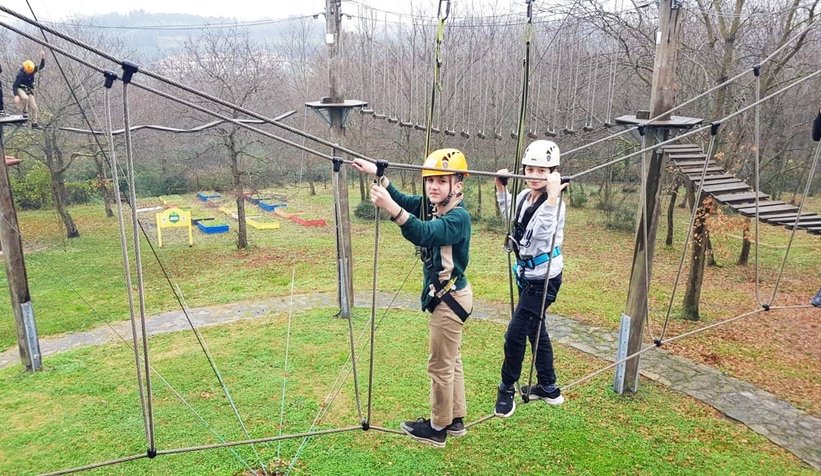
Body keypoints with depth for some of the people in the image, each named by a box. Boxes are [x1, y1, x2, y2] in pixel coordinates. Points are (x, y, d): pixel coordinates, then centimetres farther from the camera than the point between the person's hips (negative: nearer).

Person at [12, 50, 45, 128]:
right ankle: (25, 112, -15)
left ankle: (34, 123, 7)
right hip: (20, 89, -5)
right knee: (25, 98, -39)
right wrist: (16, 95, -39)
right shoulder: (20, 74, -24)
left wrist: (43, 58, -28)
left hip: (29, 90, 5)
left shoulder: (32, 70, -8)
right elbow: (15, 86, -26)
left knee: (34, 107, -1)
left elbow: (41, 67, -12)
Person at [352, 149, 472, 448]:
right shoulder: (431, 207, 2)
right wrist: (376, 173, 1)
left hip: (450, 299, -9)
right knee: (452, 361, 19)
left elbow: (423, 234, -42)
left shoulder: (458, 217, -25)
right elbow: (403, 201, 13)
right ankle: (456, 419, 34)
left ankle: (438, 429, 20)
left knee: (440, 365, 4)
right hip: (444, 296, 9)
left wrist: (390, 207, -55)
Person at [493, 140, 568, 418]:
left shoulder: (554, 203, -22)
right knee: (536, 331, 18)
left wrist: (552, 197, -48)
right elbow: (509, 216, 24)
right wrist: (501, 188, 13)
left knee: (515, 334, -7)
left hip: (543, 280, -9)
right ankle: (549, 389, 34)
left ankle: (507, 391, 12)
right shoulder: (524, 196, 2)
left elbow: (544, 232, -41)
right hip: (526, 276, 9)